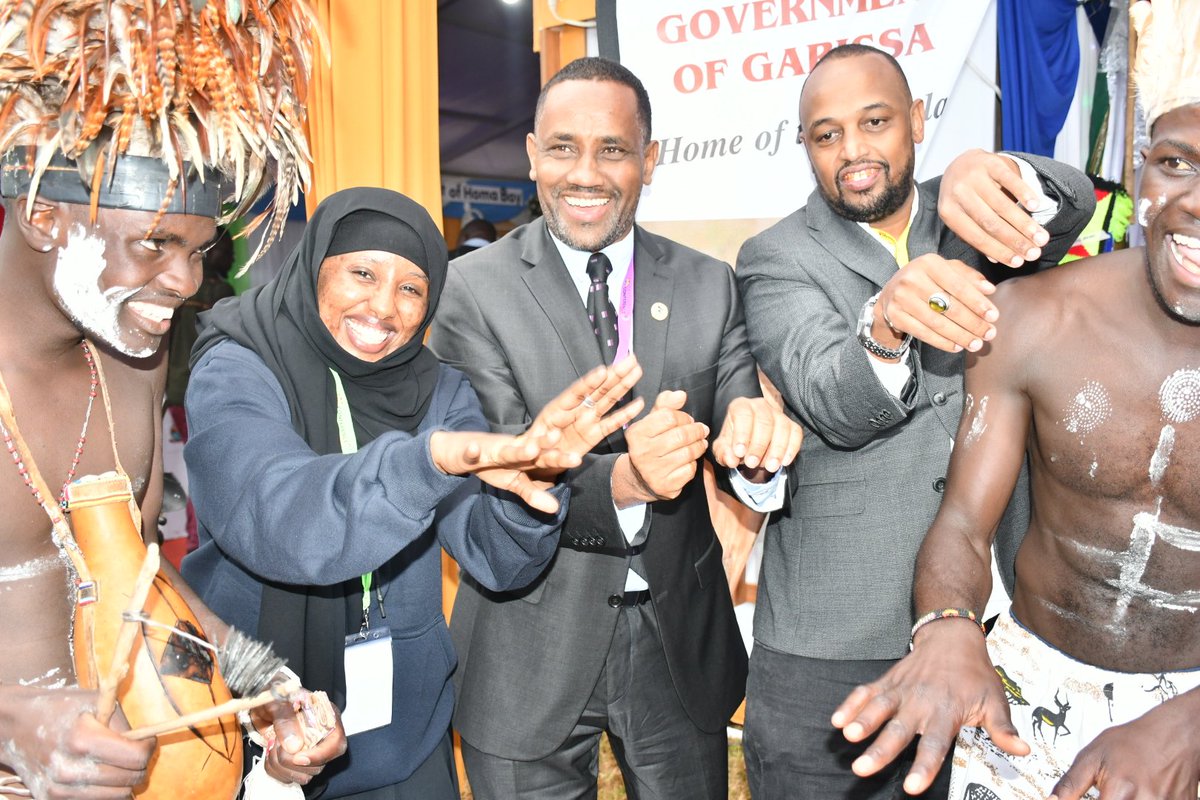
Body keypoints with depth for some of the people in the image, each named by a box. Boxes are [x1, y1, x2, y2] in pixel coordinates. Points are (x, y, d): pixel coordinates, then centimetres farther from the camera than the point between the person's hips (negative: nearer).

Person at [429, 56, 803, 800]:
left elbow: (745, 458, -6)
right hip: (531, 651, -2)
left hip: (682, 643, 3)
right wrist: (622, 480, -36)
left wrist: (760, 440, -30)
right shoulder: (473, 289, -10)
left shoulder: (709, 285, -2)